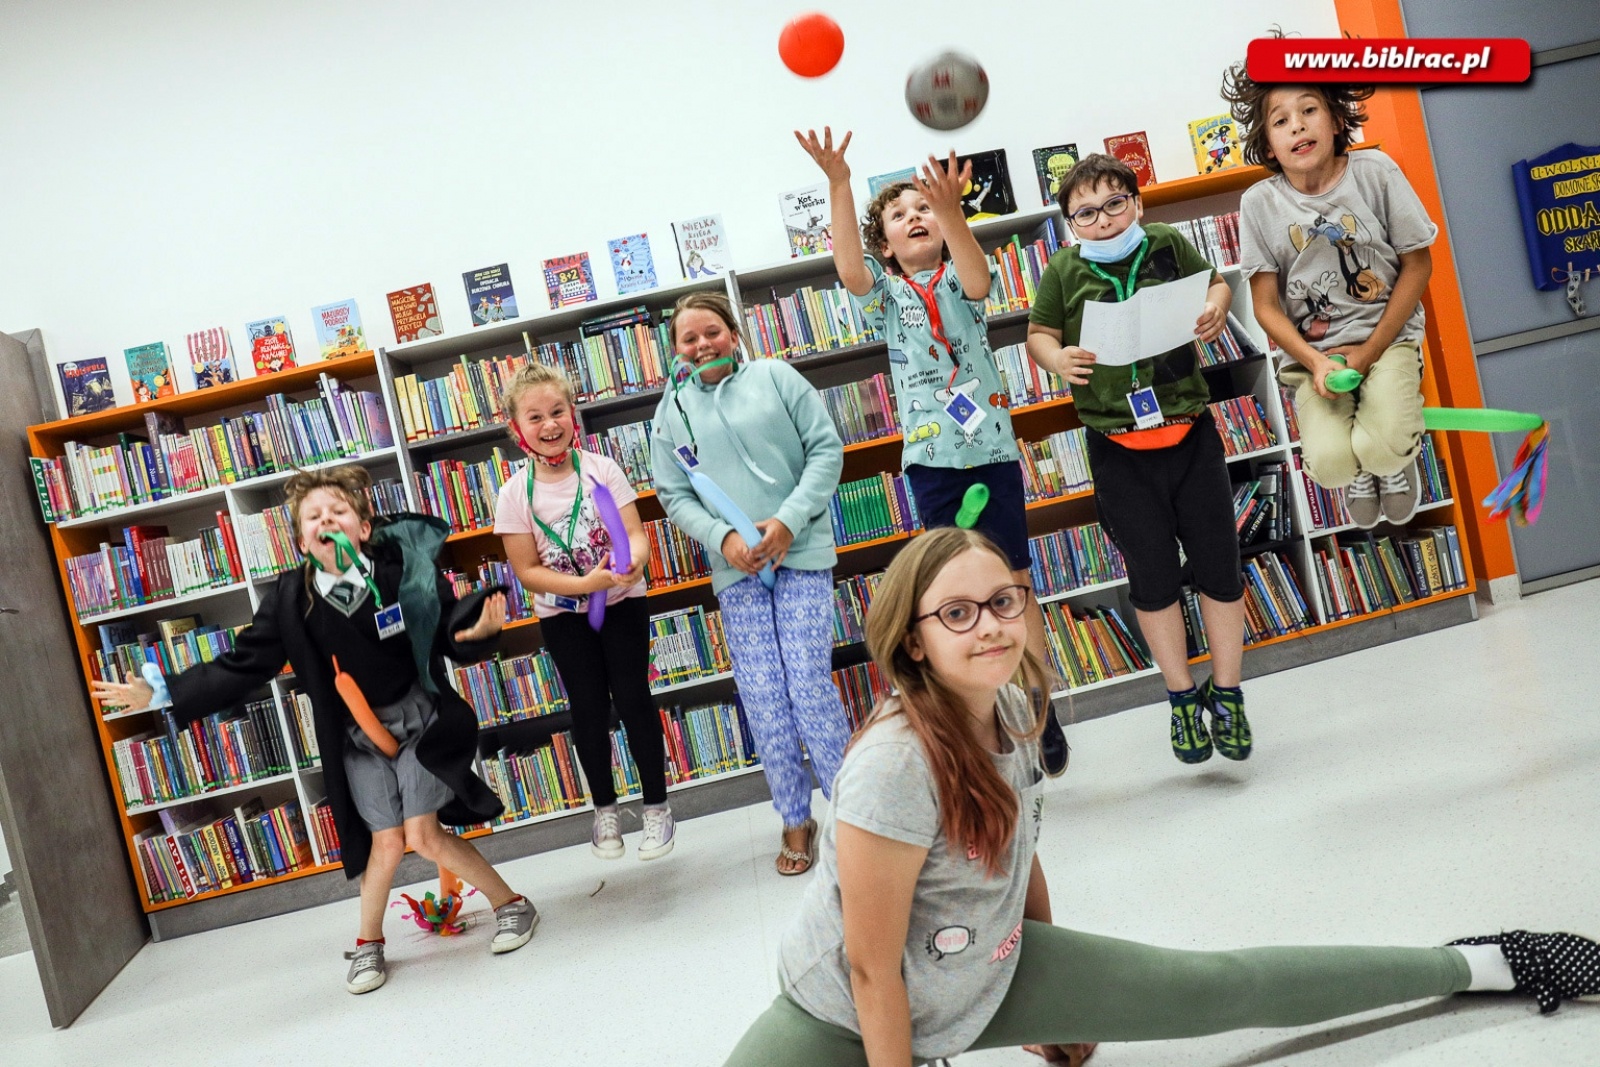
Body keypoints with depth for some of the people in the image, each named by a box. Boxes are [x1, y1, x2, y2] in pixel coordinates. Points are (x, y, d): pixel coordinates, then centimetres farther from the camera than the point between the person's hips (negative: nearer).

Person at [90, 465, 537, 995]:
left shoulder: (404, 568, -18)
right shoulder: (291, 599, -11)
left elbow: (450, 632, -13)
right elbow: (241, 667, -4)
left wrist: (478, 629, -37)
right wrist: (156, 693, -7)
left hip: (419, 719, -2)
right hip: (357, 737, 2)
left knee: (423, 835, -9)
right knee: (386, 841, 0)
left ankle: (512, 903, 14)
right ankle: (368, 942, 28)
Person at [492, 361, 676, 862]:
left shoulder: (601, 469, -10)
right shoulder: (515, 495, -10)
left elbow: (636, 535, -13)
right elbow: (527, 571, -11)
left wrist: (634, 561, -36)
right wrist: (584, 584, -25)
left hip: (622, 601, -1)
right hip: (563, 616, 1)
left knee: (632, 699, -1)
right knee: (589, 709, 7)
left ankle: (657, 806, 15)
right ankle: (605, 809, 27)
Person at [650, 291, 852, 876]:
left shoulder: (774, 376, 2)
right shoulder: (672, 410, 8)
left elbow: (826, 448, 0)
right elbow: (674, 495, 8)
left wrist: (789, 520, -11)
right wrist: (723, 538, -9)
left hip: (801, 553, -2)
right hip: (735, 567, 2)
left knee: (809, 685, -8)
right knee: (763, 699, 1)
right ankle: (796, 819, 16)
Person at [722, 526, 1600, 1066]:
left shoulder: (1010, 710, -9)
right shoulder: (896, 766, -33)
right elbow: (871, 969, -24)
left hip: (989, 973, 6)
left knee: (1222, 988, 7)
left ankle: (1481, 965, 23)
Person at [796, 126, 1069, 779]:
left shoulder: (959, 278, 7)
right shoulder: (885, 293, 8)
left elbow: (978, 281, -18)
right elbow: (849, 269, -13)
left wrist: (951, 212, -35)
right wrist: (838, 186, -25)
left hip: (991, 448, 0)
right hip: (931, 457, 1)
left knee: (1015, 584, 3)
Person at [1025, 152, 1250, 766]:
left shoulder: (1168, 245, 0)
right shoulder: (1064, 270, -1)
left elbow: (1216, 283, 15)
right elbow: (1038, 335, 7)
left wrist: (1218, 306, -8)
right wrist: (1056, 358, -15)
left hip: (1189, 433, 1)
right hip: (1118, 447, -1)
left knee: (1218, 566, 6)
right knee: (1152, 577, 7)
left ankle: (1227, 694, 24)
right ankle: (1182, 696, 25)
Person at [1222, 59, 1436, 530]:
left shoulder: (1375, 172, -7)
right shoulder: (1259, 204, -6)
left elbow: (1418, 265, -1)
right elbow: (1267, 306, -2)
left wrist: (1368, 353, -9)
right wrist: (1315, 362, -17)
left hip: (1386, 337, -1)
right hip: (1312, 353, 1)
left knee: (1383, 449, -27)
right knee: (1330, 463, -23)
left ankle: (1397, 461, 15)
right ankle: (1363, 474, 18)